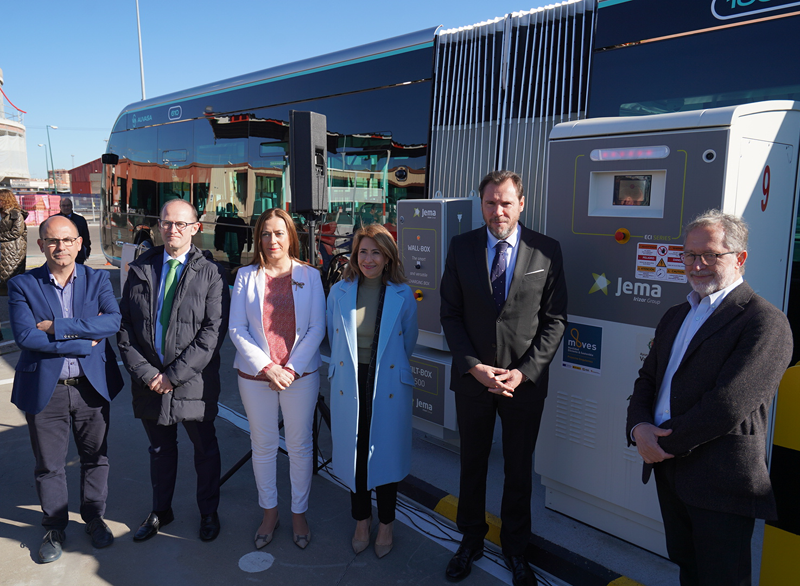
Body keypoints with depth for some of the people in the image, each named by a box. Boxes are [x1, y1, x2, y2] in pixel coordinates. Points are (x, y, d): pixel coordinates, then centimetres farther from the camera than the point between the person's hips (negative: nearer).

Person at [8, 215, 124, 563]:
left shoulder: (97, 280, 0)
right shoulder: (22, 285, -3)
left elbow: (114, 321, -16)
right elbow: (25, 336, -16)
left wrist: (56, 326, -20)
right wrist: (84, 341, -18)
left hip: (92, 386, 1)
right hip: (45, 390, -1)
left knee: (96, 457, 14)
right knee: (48, 465, 13)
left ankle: (94, 518, 36)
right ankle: (55, 527, 34)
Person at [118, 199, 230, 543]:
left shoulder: (210, 273, -7)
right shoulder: (140, 270, 4)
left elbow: (214, 331, -13)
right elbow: (124, 326, 2)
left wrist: (175, 374, -16)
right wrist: (145, 372, -9)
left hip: (193, 381, -3)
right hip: (149, 380, 3)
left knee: (205, 449, 14)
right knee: (160, 449, 20)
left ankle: (208, 512, 35)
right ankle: (161, 511, 41)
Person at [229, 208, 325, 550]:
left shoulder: (309, 275, 0)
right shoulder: (246, 276, 2)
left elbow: (317, 328, -3)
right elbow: (237, 329, -1)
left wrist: (292, 369, -11)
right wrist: (266, 367, -12)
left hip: (301, 374, -1)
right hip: (255, 374, 1)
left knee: (300, 445, 9)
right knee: (263, 445, 12)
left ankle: (299, 513, 28)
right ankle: (269, 512, 32)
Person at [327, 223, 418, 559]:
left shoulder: (402, 295, -4)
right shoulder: (339, 292, 0)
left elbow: (408, 342, 8)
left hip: (389, 385, -1)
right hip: (349, 384, 2)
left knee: (386, 452, 8)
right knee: (354, 452, 11)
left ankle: (386, 525, 28)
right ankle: (361, 521, 32)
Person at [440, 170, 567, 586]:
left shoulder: (547, 251, -5)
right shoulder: (461, 248, -1)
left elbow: (555, 319, -3)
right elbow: (451, 314, -1)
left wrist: (523, 372, -12)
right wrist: (473, 366, -11)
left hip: (525, 380, -1)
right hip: (472, 377, 1)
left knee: (519, 469, 14)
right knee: (472, 463, 16)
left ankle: (515, 550, 35)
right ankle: (471, 540, 38)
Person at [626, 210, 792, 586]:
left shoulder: (765, 322, -13)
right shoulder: (675, 316, 14)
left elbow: (728, 404, -21)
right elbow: (647, 378, 14)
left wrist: (665, 442, -14)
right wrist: (639, 427, -6)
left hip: (721, 482, -7)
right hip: (668, 469, 7)